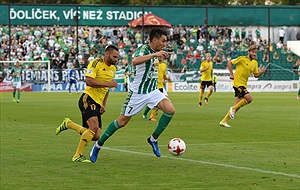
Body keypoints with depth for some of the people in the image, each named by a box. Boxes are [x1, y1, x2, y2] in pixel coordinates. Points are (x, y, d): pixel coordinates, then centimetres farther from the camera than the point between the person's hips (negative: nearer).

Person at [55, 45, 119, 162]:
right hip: (88, 99, -8)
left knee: (96, 136, 2)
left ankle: (68, 124, 24)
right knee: (94, 127, -26)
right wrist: (107, 84, -23)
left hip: (97, 103, 8)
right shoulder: (96, 63, -10)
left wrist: (104, 104, 18)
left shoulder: (113, 69, 16)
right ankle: (77, 156, -16)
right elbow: (88, 81, -21)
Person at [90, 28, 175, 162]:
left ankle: (153, 139, -1)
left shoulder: (154, 51, 7)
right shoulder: (143, 49, -18)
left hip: (152, 91, 7)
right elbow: (135, 61, -44)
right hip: (138, 92, -7)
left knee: (170, 110, -17)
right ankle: (98, 144, 22)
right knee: (122, 122, 2)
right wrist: (155, 55, -45)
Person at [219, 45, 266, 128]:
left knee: (237, 105, 6)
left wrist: (261, 72, -8)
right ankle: (233, 109, -4)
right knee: (249, 98, -22)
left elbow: (256, 75, 13)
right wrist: (231, 74, -9)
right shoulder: (242, 59, -9)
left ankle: (224, 121, 14)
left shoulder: (255, 63, 10)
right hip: (238, 83, -8)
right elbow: (230, 62, -4)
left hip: (244, 85, 8)